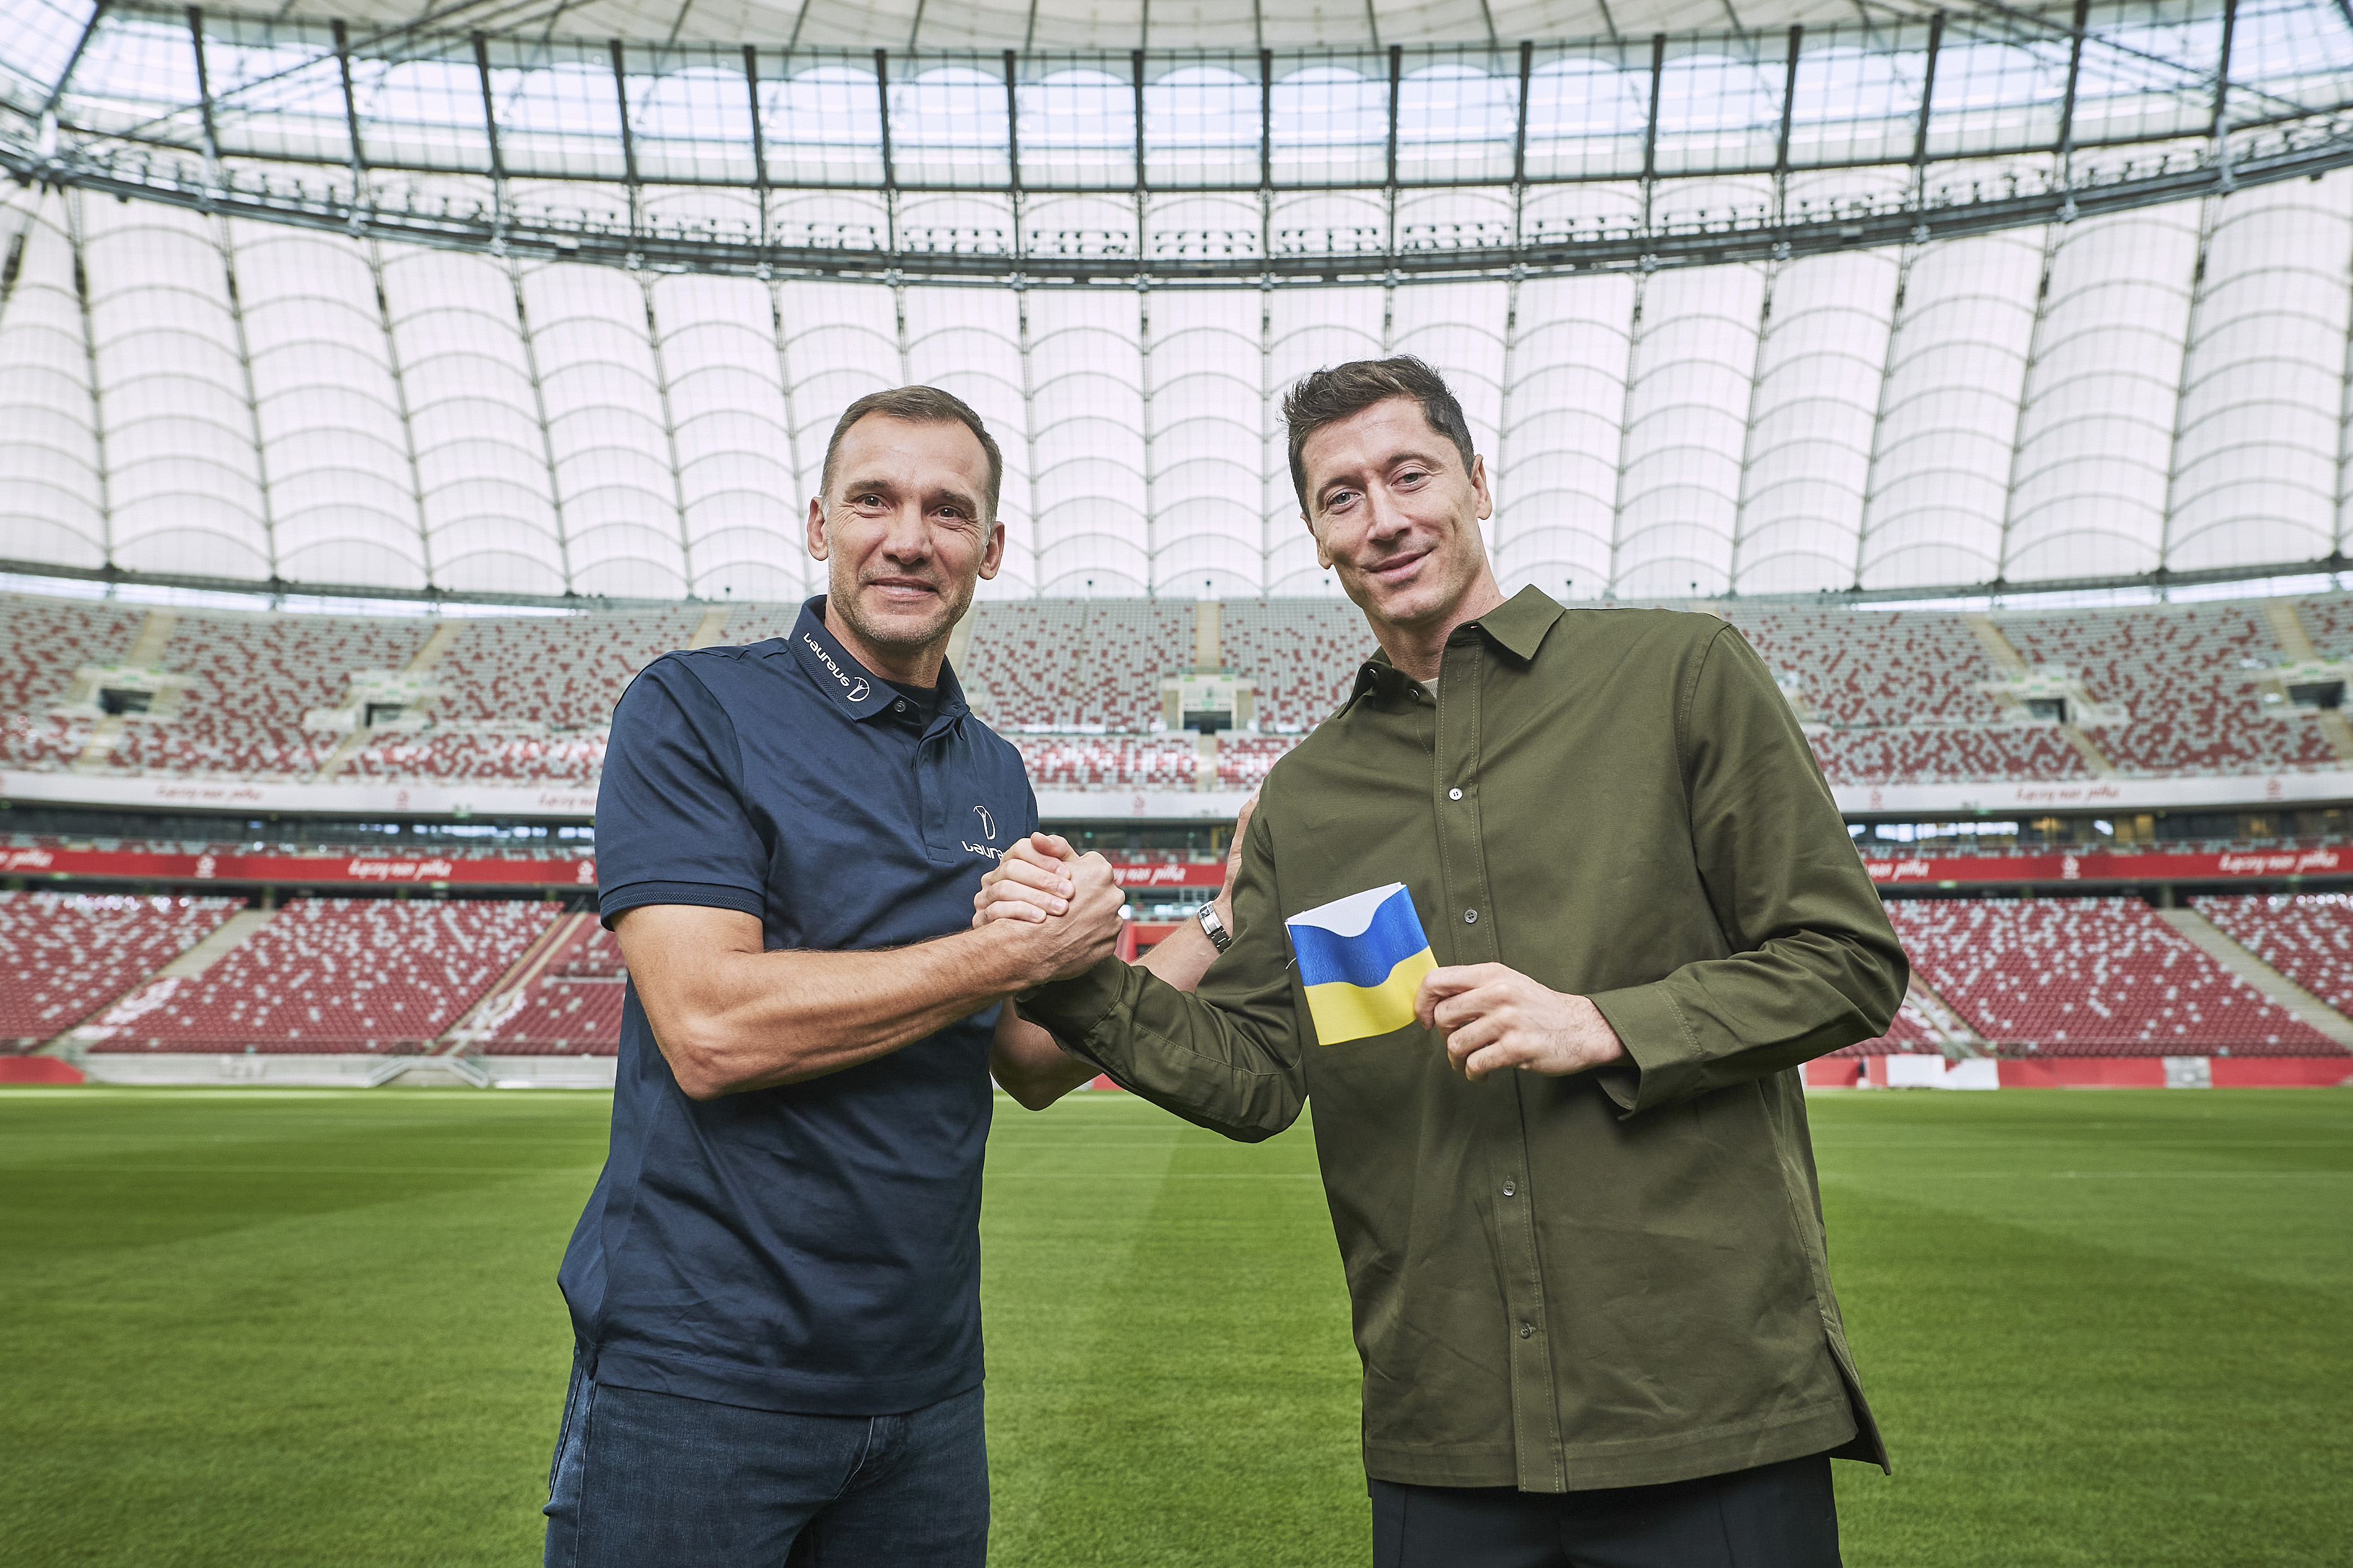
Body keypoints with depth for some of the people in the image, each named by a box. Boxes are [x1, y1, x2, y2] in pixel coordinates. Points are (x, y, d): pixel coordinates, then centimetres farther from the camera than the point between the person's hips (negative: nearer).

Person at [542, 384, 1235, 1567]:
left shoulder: (995, 775, 8)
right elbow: (710, 1029, -22)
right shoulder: (693, 711, -9)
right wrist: (1018, 951, -17)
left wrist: (1221, 934, 3)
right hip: (697, 1373, -5)